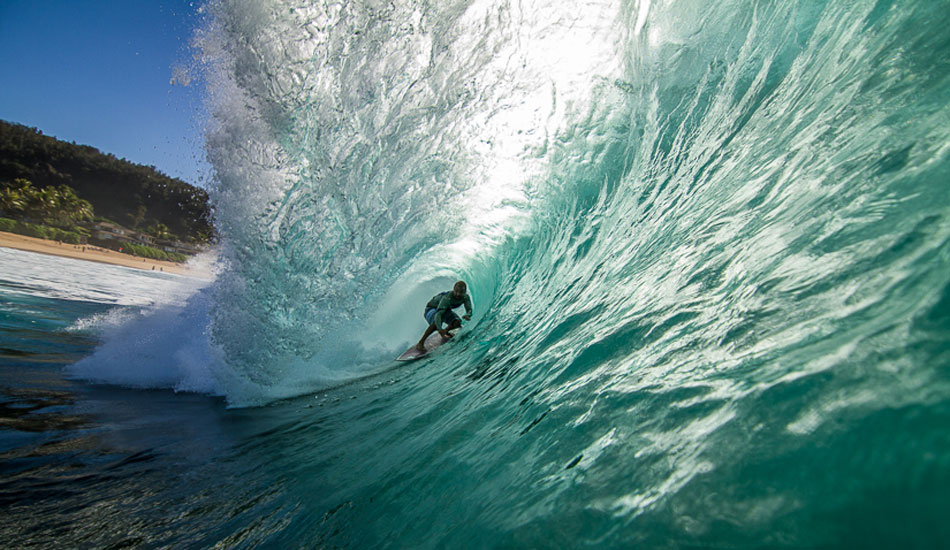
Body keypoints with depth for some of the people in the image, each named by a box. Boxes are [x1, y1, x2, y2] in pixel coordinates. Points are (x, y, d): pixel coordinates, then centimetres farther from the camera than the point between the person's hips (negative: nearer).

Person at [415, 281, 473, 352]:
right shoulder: (447, 298, -39)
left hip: (445, 309, 6)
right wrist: (440, 329, -64)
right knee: (436, 324, -36)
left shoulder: (465, 297, -22)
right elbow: (438, 314, -48)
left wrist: (467, 315, -47)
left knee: (458, 323, -17)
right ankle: (420, 343, -21)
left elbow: (469, 310, -21)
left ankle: (445, 331, 17)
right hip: (431, 309, -6)